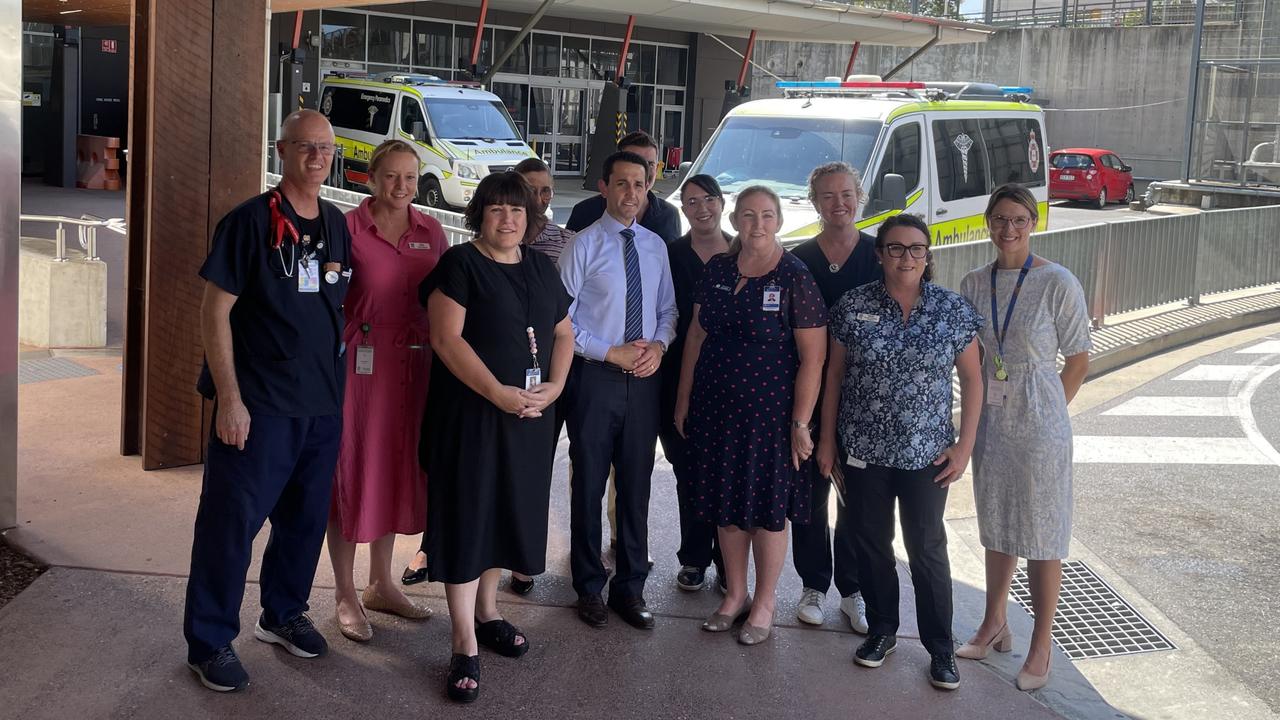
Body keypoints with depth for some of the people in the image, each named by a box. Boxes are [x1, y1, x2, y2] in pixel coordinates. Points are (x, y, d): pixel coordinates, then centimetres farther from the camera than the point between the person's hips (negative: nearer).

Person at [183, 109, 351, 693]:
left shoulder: (336, 225, 8)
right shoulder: (251, 221, -10)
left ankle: (283, 614, 35)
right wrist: (230, 399, -16)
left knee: (306, 516, 16)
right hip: (259, 403, -6)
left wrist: (336, 373, 12)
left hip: (323, 402, 6)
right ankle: (209, 642, 11)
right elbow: (215, 311, -11)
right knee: (232, 519, -2)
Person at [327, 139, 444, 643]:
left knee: (396, 468, 14)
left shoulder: (430, 231, 7)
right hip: (360, 362, -5)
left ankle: (381, 584, 29)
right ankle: (345, 595, 14)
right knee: (351, 469, 3)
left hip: (412, 365, 5)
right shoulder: (349, 228, -7)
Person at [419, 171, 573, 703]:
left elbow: (563, 332, 14)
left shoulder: (541, 268, 11)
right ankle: (465, 646, 1)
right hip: (471, 412, -6)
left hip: (529, 415, 6)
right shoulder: (460, 265, -8)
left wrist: (555, 386, -3)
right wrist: (497, 392, -22)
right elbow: (446, 338, -16)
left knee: (507, 511, 14)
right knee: (466, 516, -3)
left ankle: (487, 613, 32)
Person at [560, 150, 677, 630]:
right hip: (595, 376, -4)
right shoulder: (584, 245, -7)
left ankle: (630, 587, 23)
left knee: (637, 484, 11)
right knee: (589, 484, 6)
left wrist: (658, 345, -5)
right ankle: (589, 587, 21)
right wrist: (613, 353, -14)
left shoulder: (656, 247, 8)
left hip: (644, 377, 4)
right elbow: (560, 320, -10)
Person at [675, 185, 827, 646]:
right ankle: (735, 595, 29)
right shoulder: (717, 270, 4)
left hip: (770, 411, -5)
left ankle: (764, 603, 22)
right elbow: (697, 335, 11)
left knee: (768, 508, 6)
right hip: (716, 408, 5)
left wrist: (800, 423, -14)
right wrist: (684, 400, 10)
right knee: (726, 504, 13)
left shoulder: (795, 278, -11)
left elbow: (812, 358, -12)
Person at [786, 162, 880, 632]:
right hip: (809, 394, 1)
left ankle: (853, 591, 18)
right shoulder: (798, 260, 4)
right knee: (810, 491, 7)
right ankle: (814, 585, 21)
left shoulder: (882, 257, 1)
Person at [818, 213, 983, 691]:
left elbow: (971, 378, 2)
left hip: (925, 454, -1)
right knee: (870, 542, 11)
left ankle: (940, 647, 15)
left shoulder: (953, 310, -3)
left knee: (927, 548, 3)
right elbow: (834, 373, 5)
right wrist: (827, 439, 4)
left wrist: (965, 444, -3)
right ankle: (881, 630, 29)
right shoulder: (853, 306, -2)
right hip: (862, 451, 2)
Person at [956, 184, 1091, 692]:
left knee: (1042, 535, 3)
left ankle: (1041, 649, 14)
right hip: (989, 420, 5)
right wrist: (975, 412, 4)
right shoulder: (974, 284, 2)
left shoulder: (1058, 283, -12)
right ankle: (994, 625, 33)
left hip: (1039, 422, -5)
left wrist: (1047, 411, -4)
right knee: (996, 525, 18)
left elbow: (1078, 357, -6)